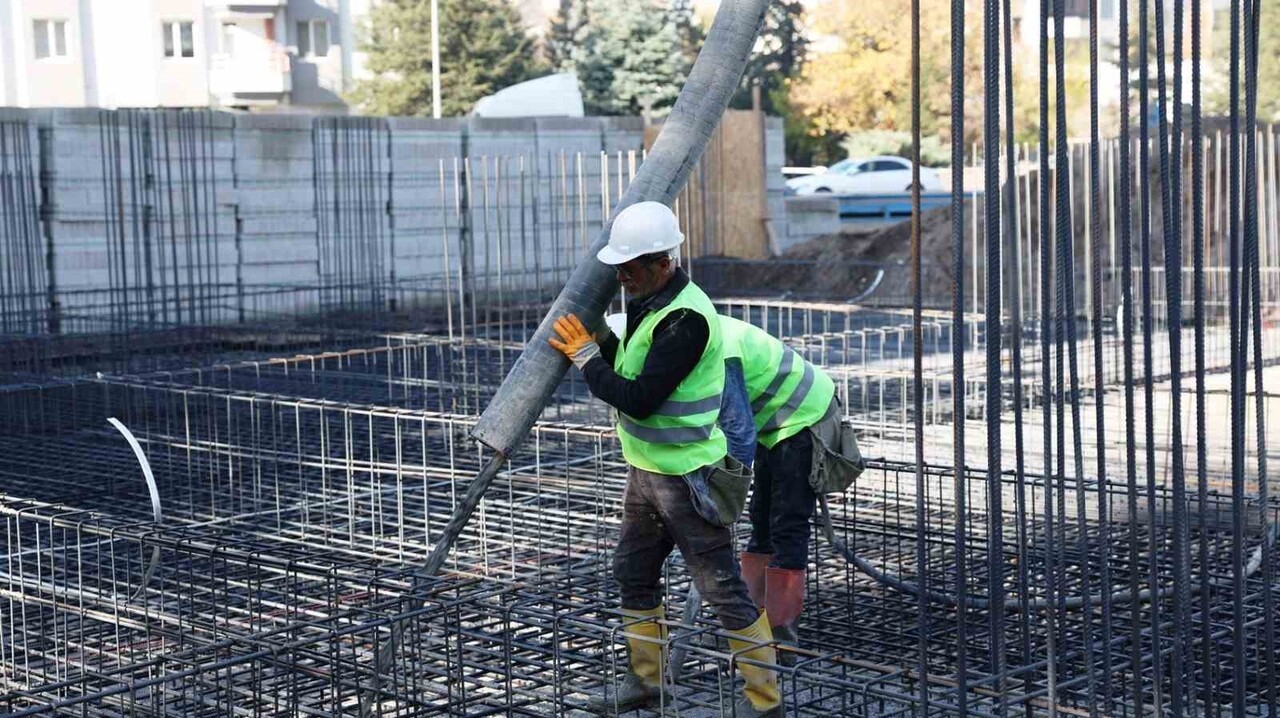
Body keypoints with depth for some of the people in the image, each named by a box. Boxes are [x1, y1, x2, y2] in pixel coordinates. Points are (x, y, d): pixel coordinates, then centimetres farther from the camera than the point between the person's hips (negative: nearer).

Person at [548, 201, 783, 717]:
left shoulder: (686, 320, -25)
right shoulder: (648, 302, 6)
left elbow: (639, 398, -26)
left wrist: (586, 357, -15)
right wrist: (597, 340, 6)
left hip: (686, 476, -10)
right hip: (647, 468, 10)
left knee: (722, 588, -3)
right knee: (633, 574, 20)